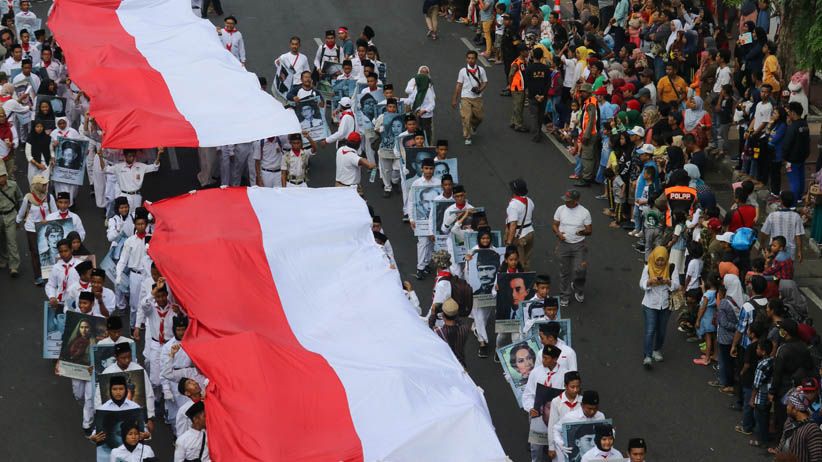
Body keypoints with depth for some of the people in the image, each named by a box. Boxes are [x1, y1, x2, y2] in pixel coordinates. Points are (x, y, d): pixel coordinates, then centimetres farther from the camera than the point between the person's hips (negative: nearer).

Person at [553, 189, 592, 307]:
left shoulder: (584, 212, -8)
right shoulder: (560, 209, -2)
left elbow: (590, 230, -3)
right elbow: (554, 225, 6)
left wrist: (583, 232, -26)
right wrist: (558, 233, -15)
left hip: (579, 245, -2)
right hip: (564, 245, 2)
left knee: (580, 269, -10)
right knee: (564, 272, 8)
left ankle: (578, 289, 21)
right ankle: (564, 297, 23)